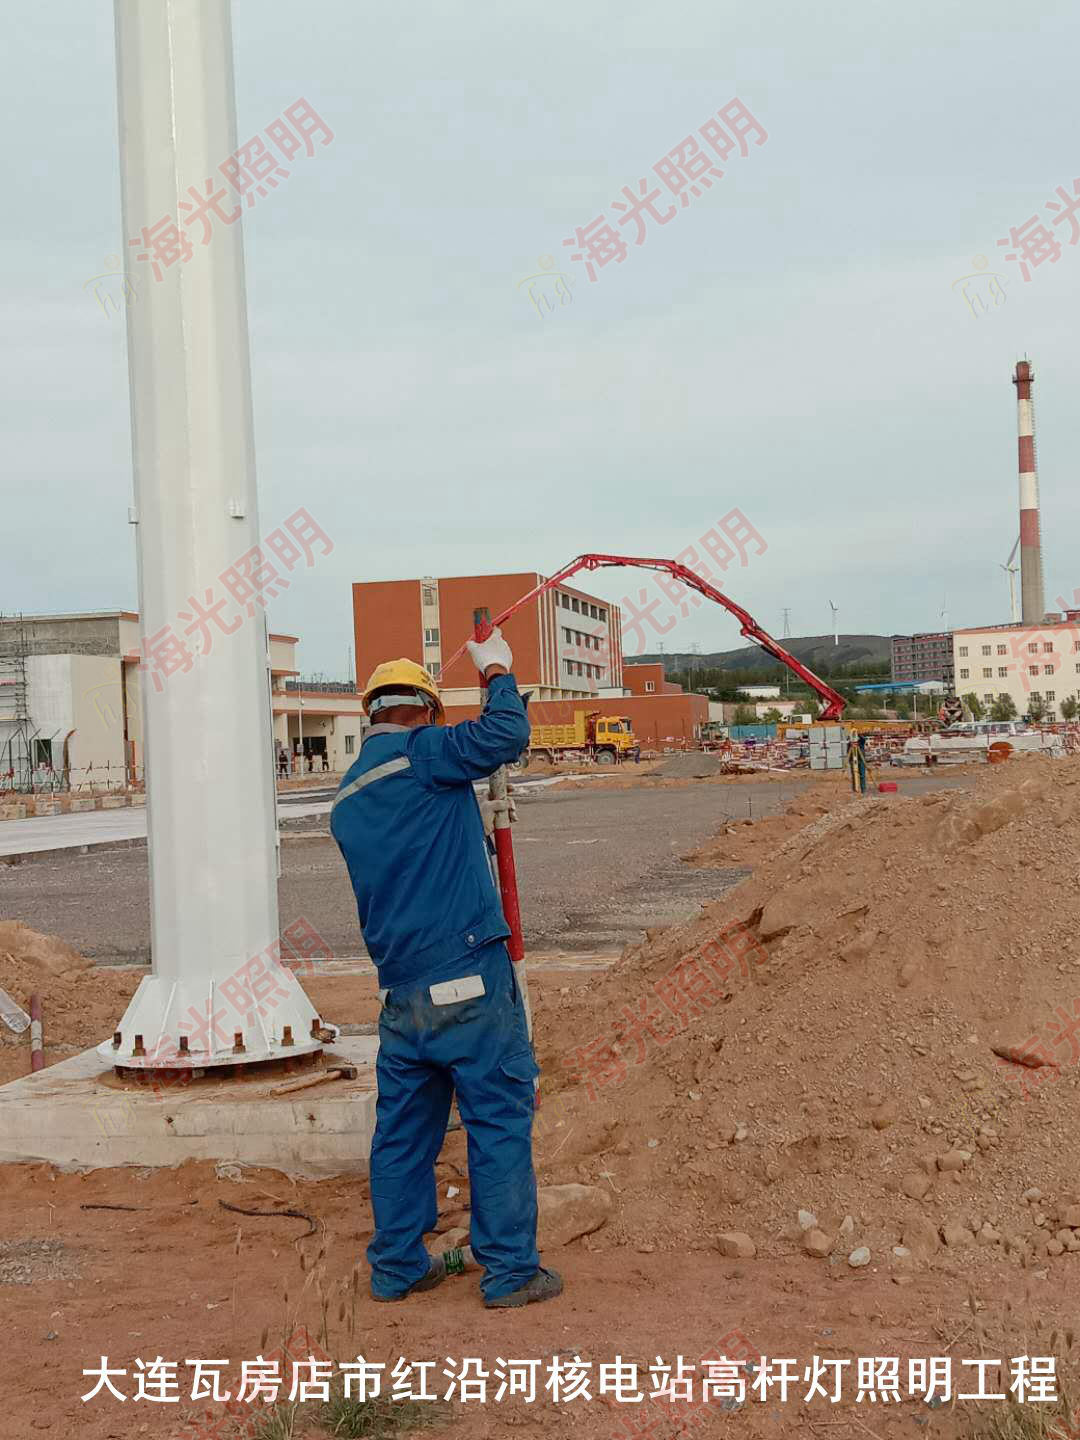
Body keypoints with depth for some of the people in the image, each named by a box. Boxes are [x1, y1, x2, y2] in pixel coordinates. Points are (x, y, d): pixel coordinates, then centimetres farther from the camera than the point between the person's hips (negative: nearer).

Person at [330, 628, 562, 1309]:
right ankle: (510, 1271, 8)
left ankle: (397, 1266, 24)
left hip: (401, 991, 7)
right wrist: (497, 671, -2)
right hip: (470, 979, -7)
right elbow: (505, 737, -18)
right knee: (500, 1121, 3)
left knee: (403, 1129, 15)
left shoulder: (347, 800, 15)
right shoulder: (422, 755, -8)